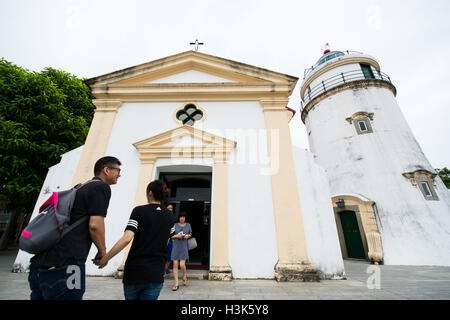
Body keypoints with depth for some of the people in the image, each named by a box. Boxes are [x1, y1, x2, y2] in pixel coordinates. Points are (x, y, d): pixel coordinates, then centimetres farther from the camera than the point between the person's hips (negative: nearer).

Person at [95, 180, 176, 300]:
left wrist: (105, 258, -8)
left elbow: (127, 239, -19)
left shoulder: (139, 210, -8)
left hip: (134, 271, -1)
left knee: (130, 297, 24)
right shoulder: (171, 217, 3)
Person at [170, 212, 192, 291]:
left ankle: (184, 276, 28)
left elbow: (190, 234, 15)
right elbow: (171, 236, 5)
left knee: (182, 265, -5)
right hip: (176, 247, 1)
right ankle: (176, 284, 17)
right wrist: (176, 236, -15)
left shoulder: (188, 225, 3)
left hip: (184, 247, -1)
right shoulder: (175, 225, 0)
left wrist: (188, 236, -7)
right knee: (175, 265, 2)